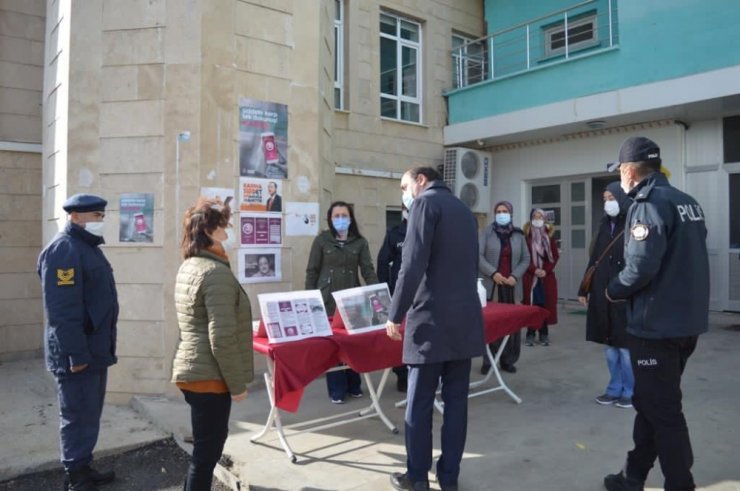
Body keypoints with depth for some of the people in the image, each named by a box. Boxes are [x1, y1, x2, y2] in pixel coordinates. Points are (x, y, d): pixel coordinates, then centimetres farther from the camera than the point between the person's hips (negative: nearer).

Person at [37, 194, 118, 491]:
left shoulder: (88, 247, 14)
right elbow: (62, 309, -24)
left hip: (95, 350, 10)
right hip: (77, 354, -9)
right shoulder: (64, 249, -17)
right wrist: (76, 354, -24)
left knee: (90, 416, 18)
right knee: (79, 418, 2)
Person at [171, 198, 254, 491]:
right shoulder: (216, 271, -20)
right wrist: (237, 383, -14)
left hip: (191, 371, 10)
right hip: (209, 376, -10)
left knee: (206, 446, 21)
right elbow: (222, 337, -23)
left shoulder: (188, 267, 10)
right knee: (207, 450, 3)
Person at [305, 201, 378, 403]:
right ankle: (337, 390, 15)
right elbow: (312, 271, 2)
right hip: (327, 300, -2)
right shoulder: (321, 240, 0)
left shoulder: (360, 242, 4)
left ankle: (353, 385, 25)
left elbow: (368, 270, -1)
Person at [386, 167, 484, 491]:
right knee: (456, 400, 11)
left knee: (419, 403, 4)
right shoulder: (465, 210, 18)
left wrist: (395, 314, -10)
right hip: (466, 318, 8)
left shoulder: (425, 203, -5)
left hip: (433, 319, -8)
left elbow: (413, 264, -15)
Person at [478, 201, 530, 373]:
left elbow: (526, 259, 12)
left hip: (511, 285, 3)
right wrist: (493, 273, -15)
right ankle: (488, 361, 8)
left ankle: (508, 360, 15)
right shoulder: (486, 232, 3)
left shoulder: (518, 235, 11)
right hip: (490, 284, -2)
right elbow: (478, 255, -5)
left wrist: (515, 276, -4)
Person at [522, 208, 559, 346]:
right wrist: (534, 270, -15)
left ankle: (544, 334, 12)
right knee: (531, 305, -1)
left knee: (546, 304, 3)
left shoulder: (549, 234, 6)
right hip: (530, 276, -2)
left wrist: (546, 270, -7)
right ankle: (530, 334, 8)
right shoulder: (526, 234, -2)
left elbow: (555, 255, 4)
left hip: (547, 276, 2)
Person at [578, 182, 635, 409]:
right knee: (609, 345, 12)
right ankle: (614, 389, 24)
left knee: (626, 346, 3)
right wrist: (584, 289, 14)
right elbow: (594, 259, 15)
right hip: (603, 294, 6)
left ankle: (630, 392, 19)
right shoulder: (605, 225, 12)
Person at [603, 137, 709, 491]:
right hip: (686, 320, 9)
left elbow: (641, 267, -25)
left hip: (657, 325, -9)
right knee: (650, 402, 18)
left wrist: (613, 291, -6)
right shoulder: (687, 202, 12)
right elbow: (685, 260, 15)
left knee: (662, 410, 3)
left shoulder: (649, 204, -16)